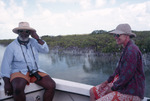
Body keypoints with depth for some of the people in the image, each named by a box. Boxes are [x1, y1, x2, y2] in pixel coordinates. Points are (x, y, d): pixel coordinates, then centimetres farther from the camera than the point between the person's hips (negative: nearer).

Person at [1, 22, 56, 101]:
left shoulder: (34, 42, 6)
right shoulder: (11, 46, -3)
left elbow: (46, 50, -4)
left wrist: (37, 38, -14)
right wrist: (7, 83, -15)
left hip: (36, 72, 3)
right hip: (19, 72, -3)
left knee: (51, 85, -20)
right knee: (18, 88, -36)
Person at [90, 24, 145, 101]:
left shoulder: (131, 50, -21)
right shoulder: (126, 49, 12)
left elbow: (127, 75, -25)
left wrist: (112, 88, -12)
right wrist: (107, 81, 8)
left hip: (130, 93, -10)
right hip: (122, 85, 10)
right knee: (93, 92, 9)